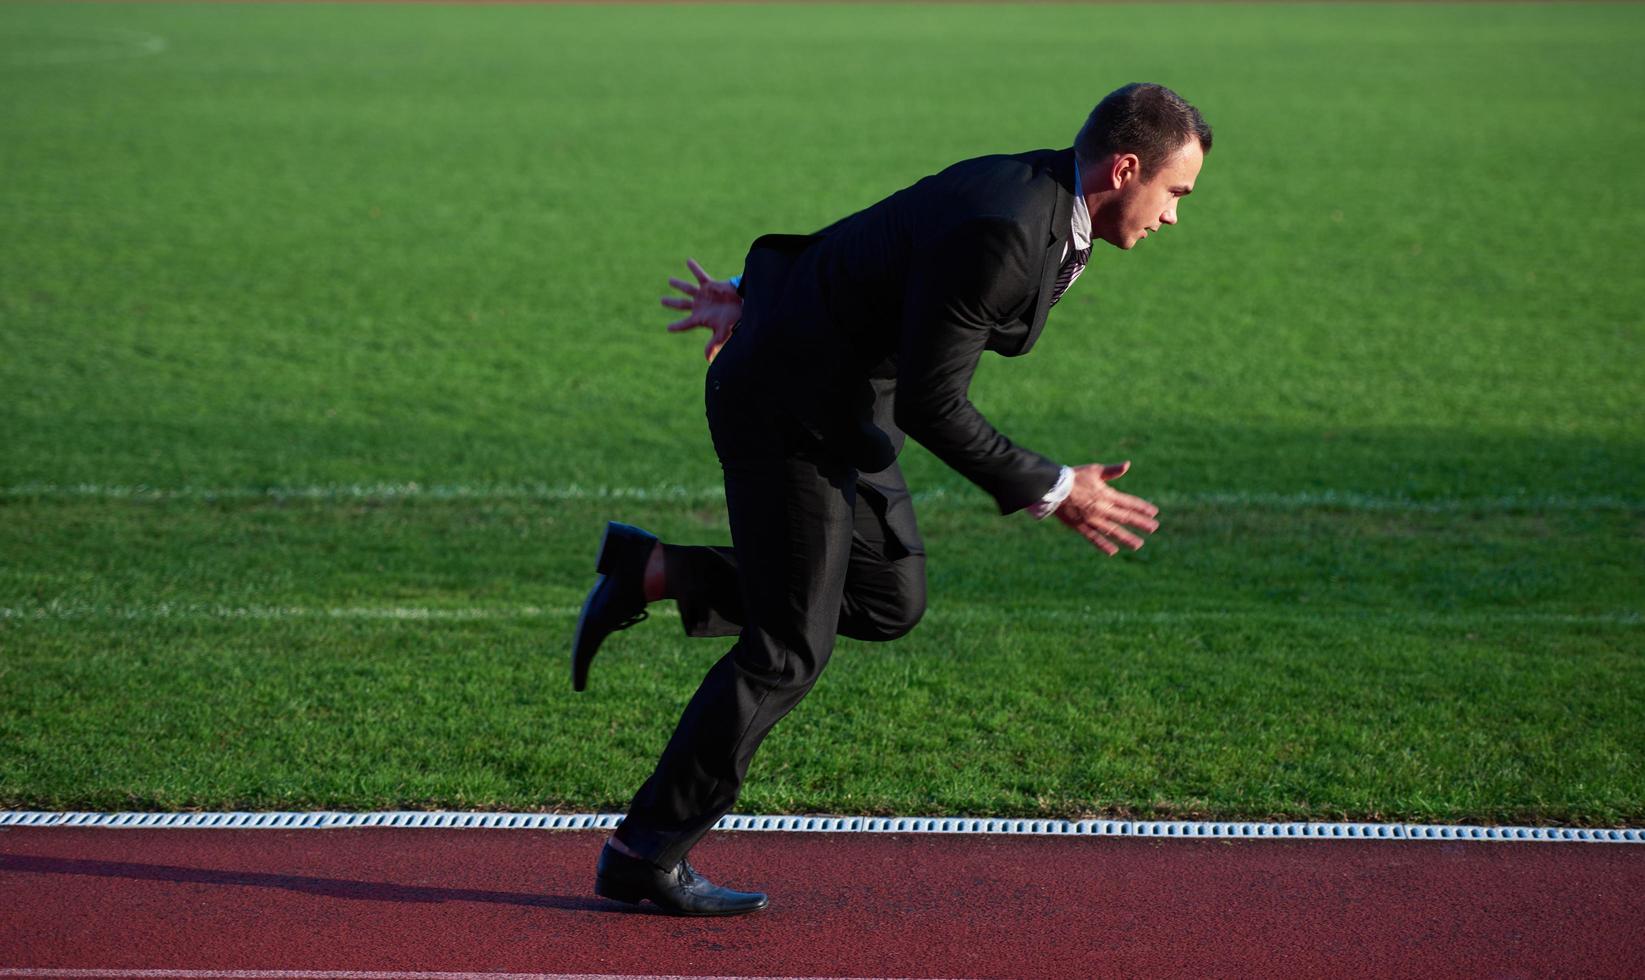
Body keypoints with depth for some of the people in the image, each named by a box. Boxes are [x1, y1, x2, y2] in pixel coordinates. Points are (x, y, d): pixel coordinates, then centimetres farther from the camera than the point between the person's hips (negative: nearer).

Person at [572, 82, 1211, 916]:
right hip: (790, 410, -10)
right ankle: (643, 854, 7)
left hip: (842, 403, 10)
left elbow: (869, 244, 13)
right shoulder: (999, 232, -28)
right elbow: (928, 405, -26)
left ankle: (654, 573, 17)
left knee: (889, 602, 14)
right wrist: (1050, 493, -20)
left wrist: (757, 299, 20)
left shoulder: (1033, 196, 3)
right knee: (788, 648, -4)